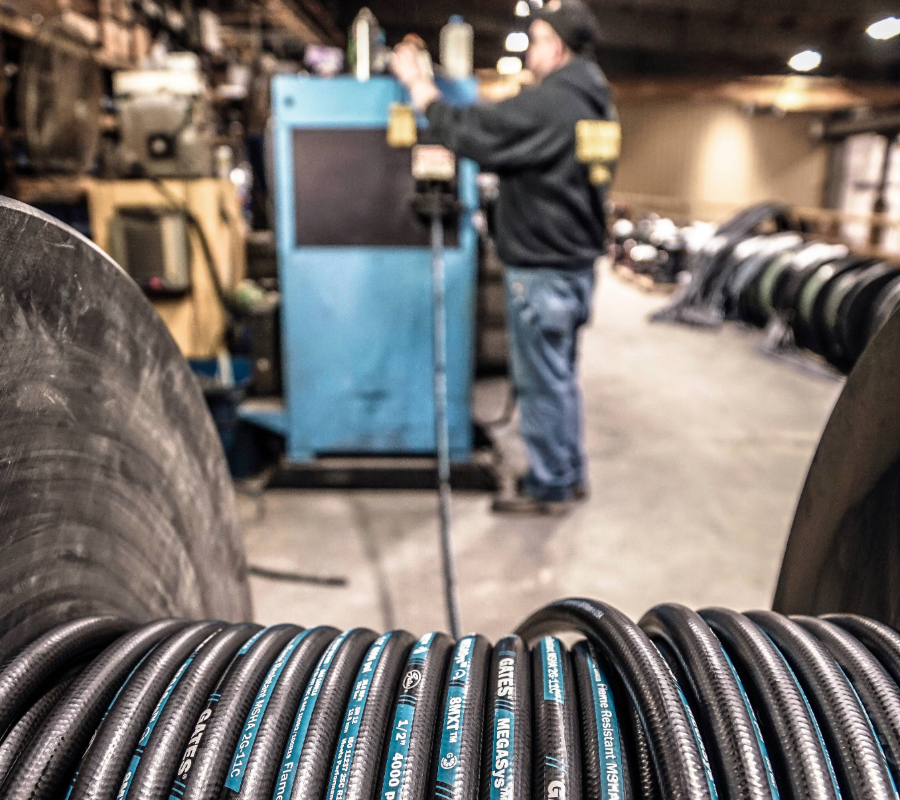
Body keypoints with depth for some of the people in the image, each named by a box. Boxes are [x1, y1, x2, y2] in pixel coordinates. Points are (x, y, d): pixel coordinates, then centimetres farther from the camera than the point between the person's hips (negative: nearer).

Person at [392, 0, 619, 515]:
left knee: (542, 381, 0)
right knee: (561, 375, 18)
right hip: (577, 262, 10)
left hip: (543, 270, -9)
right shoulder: (595, 101, 13)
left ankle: (550, 488, 12)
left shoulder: (549, 103, -17)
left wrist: (419, 85, -4)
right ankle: (571, 474, 29)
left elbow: (469, 134, -17)